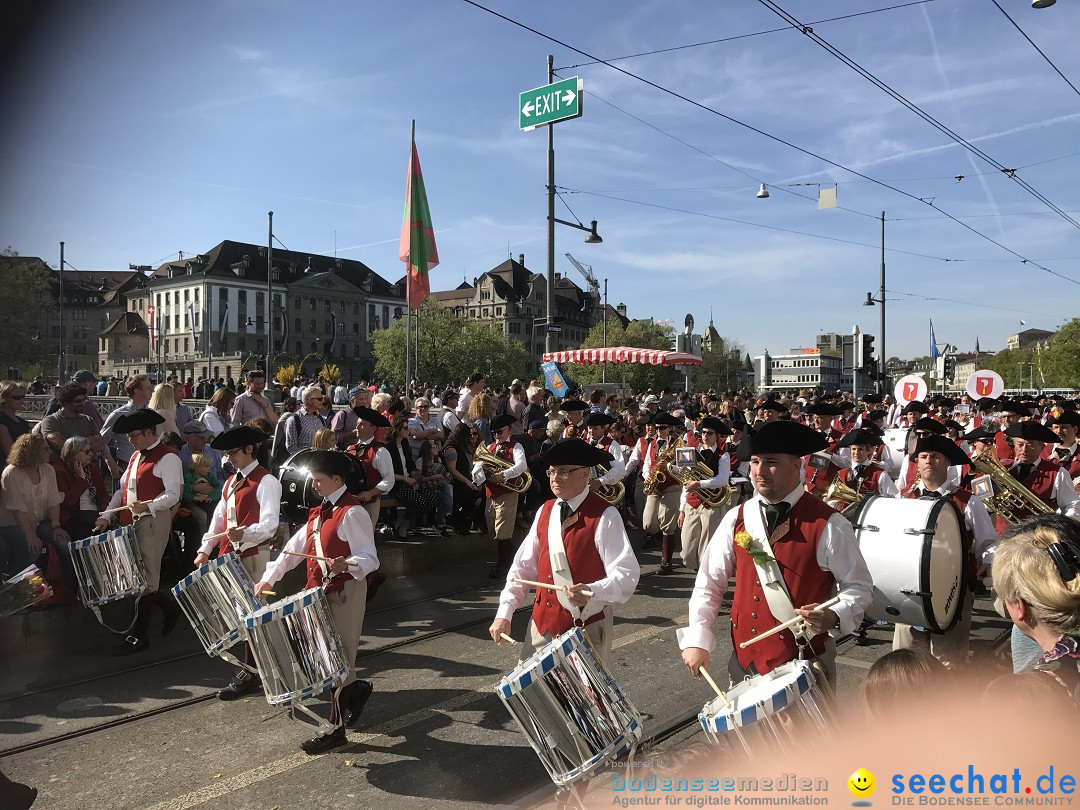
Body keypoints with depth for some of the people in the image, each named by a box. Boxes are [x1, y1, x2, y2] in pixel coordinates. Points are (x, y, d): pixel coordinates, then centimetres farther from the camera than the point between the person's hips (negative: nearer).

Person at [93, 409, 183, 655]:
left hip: (154, 522, -9)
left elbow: (173, 495, -17)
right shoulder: (136, 456, 17)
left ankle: (139, 635, 8)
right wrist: (106, 516, 10)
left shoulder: (167, 458, -11)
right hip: (131, 523, 9)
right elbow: (123, 489, 19)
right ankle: (170, 608, 31)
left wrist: (148, 506, -31)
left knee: (145, 578, -1)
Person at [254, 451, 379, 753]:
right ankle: (356, 689, 33)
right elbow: (294, 548, 15)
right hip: (321, 592, 9)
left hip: (346, 592, -9)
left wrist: (345, 564, -38)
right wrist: (268, 579, 8)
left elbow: (369, 559, -19)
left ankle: (337, 728, 10)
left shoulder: (352, 513, -15)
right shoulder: (319, 512, 14)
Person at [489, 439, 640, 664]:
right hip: (543, 622, 5)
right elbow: (524, 566, 9)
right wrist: (504, 613, 3)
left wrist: (591, 592, -35)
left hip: (587, 626, -5)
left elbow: (626, 574, -18)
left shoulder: (604, 516, -13)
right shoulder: (545, 511, 6)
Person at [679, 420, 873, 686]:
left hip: (806, 663, -3)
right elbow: (709, 583, 4)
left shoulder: (828, 525, -12)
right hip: (744, 659, 4)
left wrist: (833, 617, -23)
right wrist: (697, 640, -4)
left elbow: (859, 587, -3)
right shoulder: (736, 519, -1)